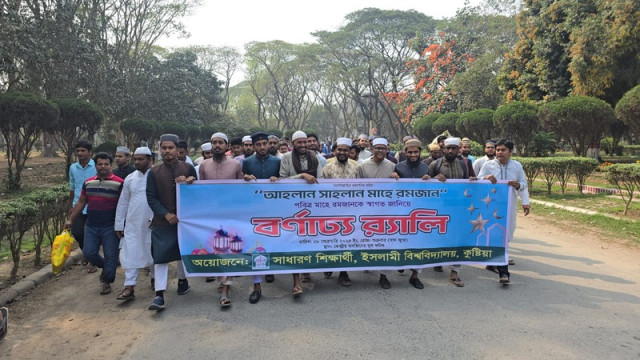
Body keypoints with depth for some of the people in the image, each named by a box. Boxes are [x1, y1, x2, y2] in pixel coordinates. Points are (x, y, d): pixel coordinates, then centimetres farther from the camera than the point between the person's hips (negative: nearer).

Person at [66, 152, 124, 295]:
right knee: (89, 253, 2)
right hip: (91, 227, 5)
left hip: (110, 228, -4)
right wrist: (70, 220, 14)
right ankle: (105, 267, 31)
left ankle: (106, 282, 20)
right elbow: (81, 202, 16)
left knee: (110, 256, 1)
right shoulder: (88, 183, 8)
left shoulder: (119, 183, -9)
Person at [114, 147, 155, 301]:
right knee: (130, 253, -1)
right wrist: (118, 225, 9)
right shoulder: (130, 179, 7)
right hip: (133, 224, 3)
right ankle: (129, 287, 3)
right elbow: (122, 203, 11)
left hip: (153, 224, -3)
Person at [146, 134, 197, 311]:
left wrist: (187, 183, -17)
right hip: (162, 221, -1)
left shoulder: (188, 169, 1)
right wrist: (166, 214, -14)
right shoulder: (154, 172, 1)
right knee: (160, 256, -7)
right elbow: (151, 198, -2)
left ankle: (182, 280, 39)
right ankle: (159, 295, -5)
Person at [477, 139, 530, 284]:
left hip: (510, 206, 3)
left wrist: (518, 185, -12)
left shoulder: (517, 166, 6)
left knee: (504, 237, 10)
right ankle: (503, 272, -2)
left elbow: (524, 184, 12)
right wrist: (486, 178, -22)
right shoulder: (488, 165, -2)